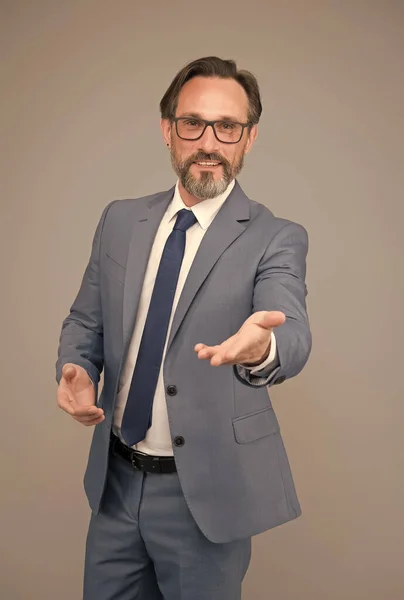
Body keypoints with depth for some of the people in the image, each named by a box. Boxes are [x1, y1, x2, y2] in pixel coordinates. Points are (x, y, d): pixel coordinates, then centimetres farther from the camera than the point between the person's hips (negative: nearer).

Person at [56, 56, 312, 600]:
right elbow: (86, 320, 10)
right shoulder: (120, 220, 3)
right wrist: (76, 369, -11)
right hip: (115, 480, 4)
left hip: (206, 492, -3)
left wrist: (261, 347, -51)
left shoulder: (277, 239, -10)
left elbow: (292, 334, -27)